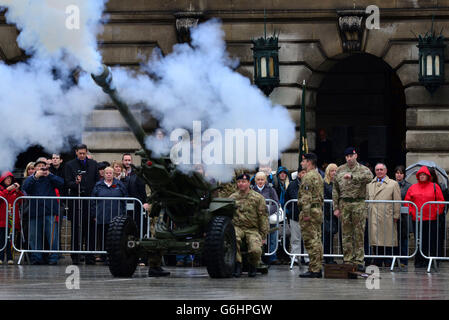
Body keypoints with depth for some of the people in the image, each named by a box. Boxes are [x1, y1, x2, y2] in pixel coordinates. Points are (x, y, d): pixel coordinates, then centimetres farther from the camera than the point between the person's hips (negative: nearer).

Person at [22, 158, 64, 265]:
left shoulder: (50, 178, 11)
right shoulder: (31, 178, 12)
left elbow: (61, 183, -6)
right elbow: (25, 187, -7)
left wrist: (49, 175, -14)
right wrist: (35, 177, -20)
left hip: (50, 212, -2)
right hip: (35, 212, 2)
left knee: (52, 236, -8)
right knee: (35, 237, 3)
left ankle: (53, 258, -6)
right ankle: (36, 258, 10)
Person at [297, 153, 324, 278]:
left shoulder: (309, 176, -13)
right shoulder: (318, 176, 18)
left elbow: (307, 197, -20)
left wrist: (306, 213, -23)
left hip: (310, 211, -10)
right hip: (318, 210, 10)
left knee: (311, 241, -9)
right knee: (317, 241, 11)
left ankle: (313, 270, -10)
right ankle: (318, 269, 13)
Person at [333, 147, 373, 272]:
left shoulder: (362, 169, 2)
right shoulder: (339, 170, 11)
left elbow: (369, 177, -24)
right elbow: (335, 190, 11)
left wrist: (352, 176, -32)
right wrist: (336, 207, 6)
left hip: (358, 204, -3)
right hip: (344, 204, 3)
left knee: (359, 234, -2)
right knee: (346, 234, 4)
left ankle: (359, 260, 0)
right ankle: (348, 260, 8)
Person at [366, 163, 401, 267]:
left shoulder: (393, 184, 6)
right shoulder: (369, 184, 16)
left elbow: (397, 202, 3)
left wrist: (396, 216, -2)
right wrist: (367, 214, 9)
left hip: (387, 219, -3)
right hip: (373, 219, 3)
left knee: (387, 242, -4)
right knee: (375, 242, 3)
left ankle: (388, 263, 2)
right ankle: (377, 264, 8)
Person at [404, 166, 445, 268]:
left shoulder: (435, 187, 6)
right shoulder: (413, 188, 10)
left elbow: (441, 201, 7)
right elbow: (407, 201, 13)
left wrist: (437, 212, -1)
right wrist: (411, 212, 2)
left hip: (432, 219, -1)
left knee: (432, 241, -2)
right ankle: (419, 261, 7)